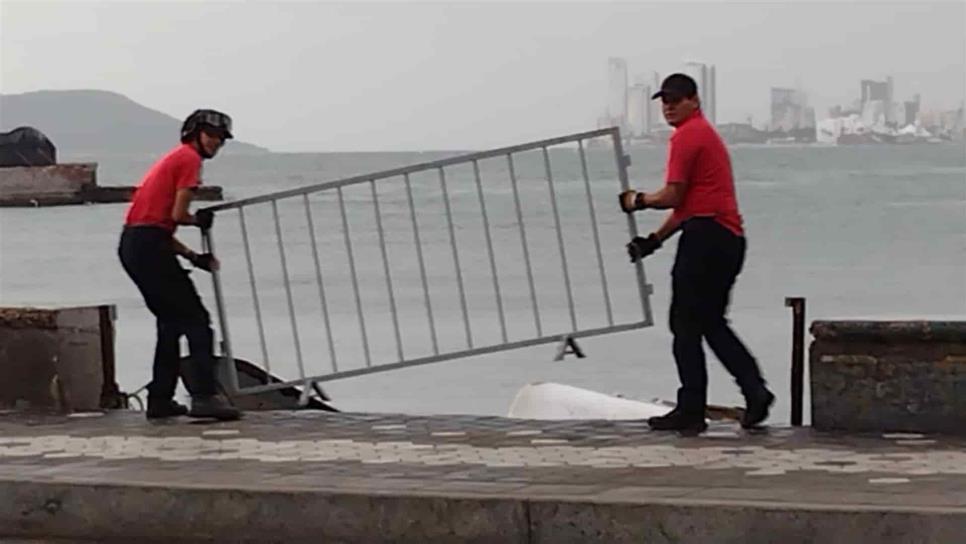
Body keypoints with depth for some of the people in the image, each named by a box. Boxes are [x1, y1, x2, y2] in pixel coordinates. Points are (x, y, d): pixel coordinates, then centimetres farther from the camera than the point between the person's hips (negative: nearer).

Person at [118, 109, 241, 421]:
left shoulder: (173, 159, 26)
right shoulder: (190, 159, -3)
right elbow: (177, 215, -12)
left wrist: (193, 257, 14)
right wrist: (199, 220, 9)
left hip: (131, 244, 9)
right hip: (150, 246, -9)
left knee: (172, 321, 17)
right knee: (196, 320, -8)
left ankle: (160, 400, 17)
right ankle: (204, 397, -16)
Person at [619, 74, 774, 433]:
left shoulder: (687, 136, -9)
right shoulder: (705, 134, 23)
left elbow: (672, 197, -14)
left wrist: (638, 201, 4)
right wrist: (655, 239, 21)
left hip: (705, 238, -10)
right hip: (729, 239, 10)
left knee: (686, 324, -3)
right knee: (712, 323, 16)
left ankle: (691, 410, -2)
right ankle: (755, 391, 5)